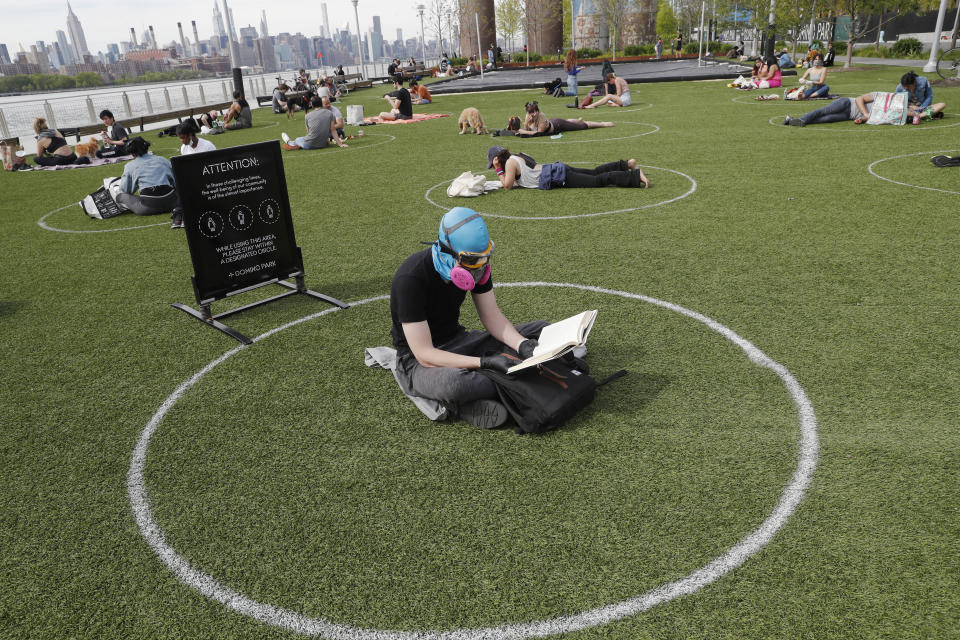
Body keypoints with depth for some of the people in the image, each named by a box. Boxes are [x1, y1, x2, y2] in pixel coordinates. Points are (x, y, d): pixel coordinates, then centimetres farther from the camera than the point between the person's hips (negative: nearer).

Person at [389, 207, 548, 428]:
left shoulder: (475, 262, -7)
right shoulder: (410, 279, -27)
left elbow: (492, 316, 0)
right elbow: (424, 354, -27)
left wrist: (523, 346, -20)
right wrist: (485, 362, -35)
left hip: (458, 342, 8)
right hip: (419, 361, -7)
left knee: (542, 331, -2)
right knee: (453, 382, -44)